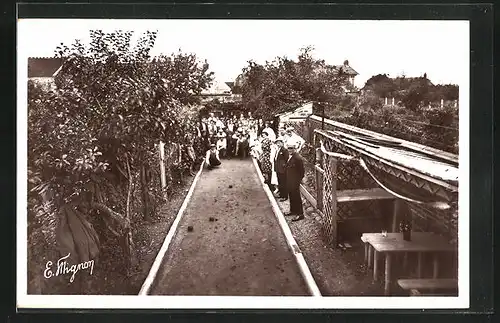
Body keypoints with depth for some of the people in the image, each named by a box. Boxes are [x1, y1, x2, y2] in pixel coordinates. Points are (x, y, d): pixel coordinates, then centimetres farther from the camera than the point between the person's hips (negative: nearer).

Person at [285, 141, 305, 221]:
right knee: (291, 196, 19)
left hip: (295, 182, -9)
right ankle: (293, 210, 35)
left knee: (296, 197, -1)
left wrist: (298, 180, -13)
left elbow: (302, 171, -17)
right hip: (289, 181, 9)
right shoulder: (289, 156, 7)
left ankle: (300, 214, 8)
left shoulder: (298, 158, -20)